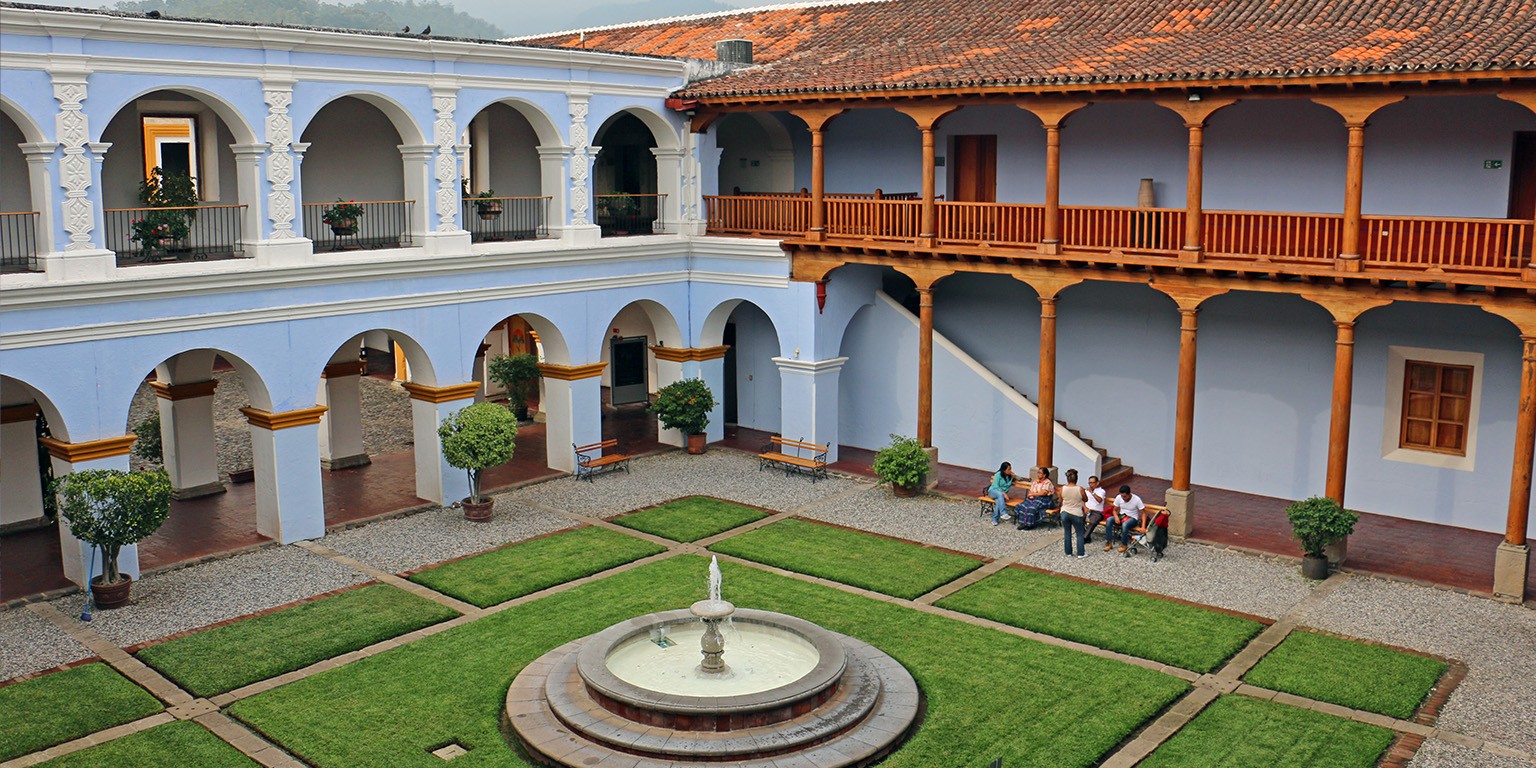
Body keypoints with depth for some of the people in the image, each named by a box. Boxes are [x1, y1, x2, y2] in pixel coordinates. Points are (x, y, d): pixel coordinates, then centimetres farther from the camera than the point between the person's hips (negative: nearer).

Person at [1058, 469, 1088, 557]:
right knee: (1080, 534, 12)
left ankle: (1068, 553, 20)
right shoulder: (1080, 489, -16)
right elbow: (1086, 500, 0)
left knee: (1067, 533, 14)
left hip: (1065, 513, 2)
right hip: (1077, 514, -2)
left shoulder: (1063, 489, -10)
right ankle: (1080, 553, 14)